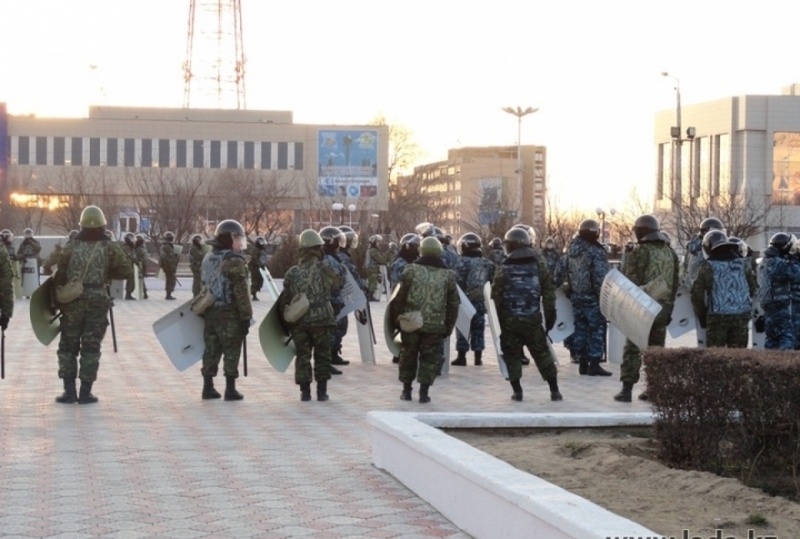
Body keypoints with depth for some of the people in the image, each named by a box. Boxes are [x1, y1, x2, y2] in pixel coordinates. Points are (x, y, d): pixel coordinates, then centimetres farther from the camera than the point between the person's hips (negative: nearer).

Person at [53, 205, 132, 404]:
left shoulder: (70, 247, -1)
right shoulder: (110, 247, -4)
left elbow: (59, 276, -1)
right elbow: (126, 270, -2)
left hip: (72, 301, 1)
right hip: (98, 300, -1)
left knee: (68, 345, 11)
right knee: (91, 347, 5)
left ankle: (69, 391, 7)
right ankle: (85, 392, 3)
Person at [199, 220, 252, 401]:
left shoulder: (208, 259, 12)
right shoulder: (234, 261, -15)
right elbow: (241, 292, -17)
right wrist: (246, 316, -14)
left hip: (210, 312, 8)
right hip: (230, 314, -8)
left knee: (211, 350, 12)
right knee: (231, 351, -1)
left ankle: (208, 387, 15)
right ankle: (230, 390, 1)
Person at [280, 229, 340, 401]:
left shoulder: (292, 272, 3)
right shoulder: (324, 269, -7)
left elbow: (284, 299, 7)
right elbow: (337, 284, 8)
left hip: (298, 321, 2)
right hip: (321, 319, -2)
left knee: (303, 355, 9)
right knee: (322, 355, 9)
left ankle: (305, 391, 8)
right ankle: (321, 391, 10)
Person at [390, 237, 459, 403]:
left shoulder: (411, 270, -4)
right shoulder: (448, 275, 3)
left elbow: (399, 297, -4)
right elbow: (453, 305, 6)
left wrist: (395, 318, 6)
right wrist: (448, 327, 12)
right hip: (435, 325, 0)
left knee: (408, 355, 14)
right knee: (429, 358, 8)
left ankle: (407, 390, 19)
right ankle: (424, 392, 3)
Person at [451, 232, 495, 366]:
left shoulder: (463, 262, -12)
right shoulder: (487, 263, 7)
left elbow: (458, 281, -16)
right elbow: (493, 280, 8)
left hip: (465, 300, -5)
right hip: (480, 300, 5)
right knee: (478, 329, 11)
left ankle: (462, 357, 2)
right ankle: (478, 357, 11)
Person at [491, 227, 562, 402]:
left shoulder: (503, 269, -4)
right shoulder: (539, 265, 1)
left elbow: (496, 297, -3)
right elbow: (549, 293, 2)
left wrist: (500, 321, 6)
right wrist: (550, 315, 10)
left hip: (510, 321, -1)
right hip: (533, 319, 1)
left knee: (512, 355, 10)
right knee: (542, 354, 11)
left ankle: (517, 391, 8)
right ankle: (554, 390, 10)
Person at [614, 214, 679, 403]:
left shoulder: (639, 252, -11)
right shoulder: (670, 253, 11)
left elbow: (632, 283, -13)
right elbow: (674, 284, 13)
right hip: (662, 307, 6)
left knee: (633, 348, -2)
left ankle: (627, 389, -5)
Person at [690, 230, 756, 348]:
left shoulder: (707, 266, -3)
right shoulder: (741, 263, 11)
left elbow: (697, 294, -3)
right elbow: (753, 287, 14)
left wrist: (702, 316, 8)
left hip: (718, 316, -4)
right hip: (741, 316, 4)